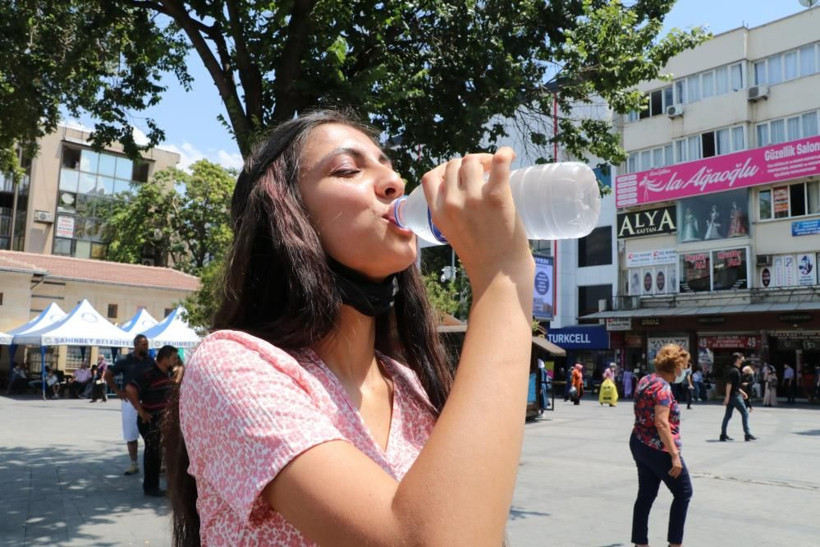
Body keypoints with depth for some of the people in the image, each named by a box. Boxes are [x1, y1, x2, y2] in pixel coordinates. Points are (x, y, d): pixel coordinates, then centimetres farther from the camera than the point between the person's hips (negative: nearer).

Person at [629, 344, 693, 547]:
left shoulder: (645, 381, 9)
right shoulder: (663, 387, -19)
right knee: (683, 493, 8)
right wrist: (675, 456, -24)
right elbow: (661, 424, -26)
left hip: (639, 444, 9)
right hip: (658, 449, -9)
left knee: (646, 495, 12)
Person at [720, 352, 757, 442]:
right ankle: (747, 434, 1)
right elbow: (729, 384, -20)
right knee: (745, 413, -3)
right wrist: (727, 396, -23)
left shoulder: (734, 370, 17)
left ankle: (723, 434, 8)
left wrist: (742, 392, 26)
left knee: (728, 415, 8)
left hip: (732, 396, 10)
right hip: (735, 396, -10)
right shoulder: (734, 370, -14)